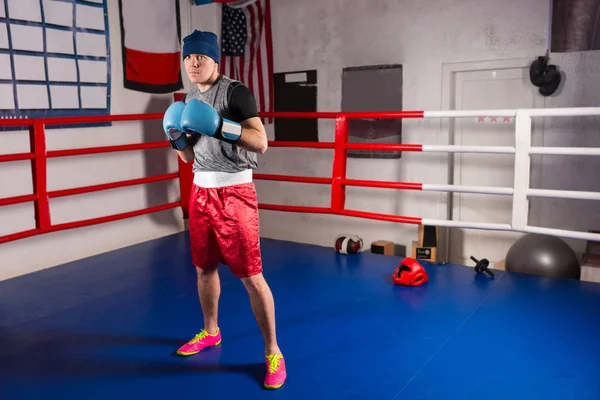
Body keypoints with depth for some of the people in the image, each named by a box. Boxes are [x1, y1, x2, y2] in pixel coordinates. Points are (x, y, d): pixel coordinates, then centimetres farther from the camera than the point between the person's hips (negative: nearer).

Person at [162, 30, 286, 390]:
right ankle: (210, 332, 37)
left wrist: (221, 126, -27)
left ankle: (273, 352, 7)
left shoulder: (236, 92, -9)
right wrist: (176, 137, -3)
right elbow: (190, 157, 17)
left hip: (234, 193, -7)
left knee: (251, 275, -6)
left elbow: (261, 143, -17)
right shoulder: (189, 101, 14)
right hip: (201, 192, 7)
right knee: (204, 267, 16)